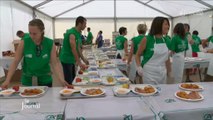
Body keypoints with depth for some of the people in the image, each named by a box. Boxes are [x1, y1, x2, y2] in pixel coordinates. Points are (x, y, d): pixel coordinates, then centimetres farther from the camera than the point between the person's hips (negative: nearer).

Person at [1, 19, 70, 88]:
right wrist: (7, 80, -18)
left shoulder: (50, 44, -13)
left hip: (45, 79, 0)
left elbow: (54, 63, -15)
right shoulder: (24, 43, -13)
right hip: (28, 80, 0)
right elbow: (15, 62, -9)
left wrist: (62, 80, -28)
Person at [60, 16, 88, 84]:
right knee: (68, 81, -3)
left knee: (73, 78, 17)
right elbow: (73, 49, -25)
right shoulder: (72, 33, -21)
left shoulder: (78, 33, 9)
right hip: (66, 60, -9)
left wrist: (83, 59, 13)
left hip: (71, 60, 10)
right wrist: (79, 62, -25)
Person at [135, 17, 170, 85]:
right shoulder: (147, 39, -11)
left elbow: (166, 57, 15)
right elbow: (138, 55, -3)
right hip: (149, 72, -6)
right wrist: (139, 67, -18)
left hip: (162, 73, 6)